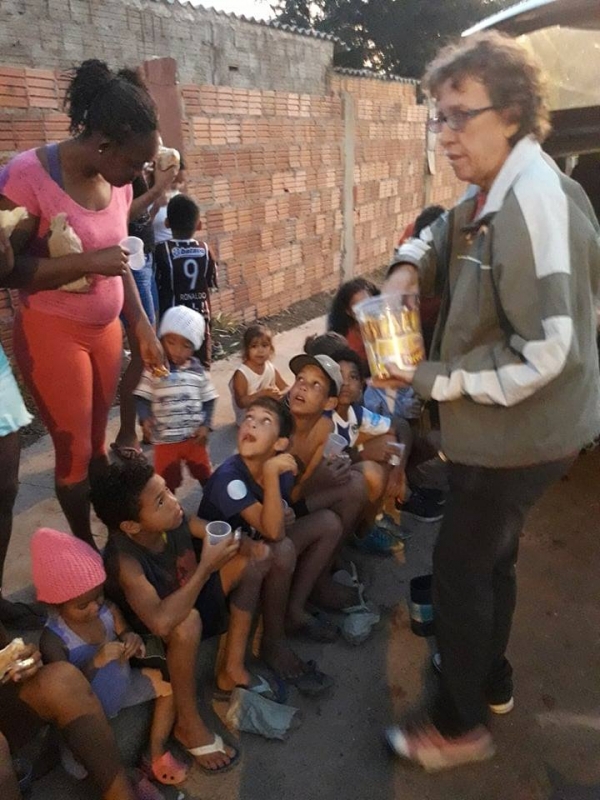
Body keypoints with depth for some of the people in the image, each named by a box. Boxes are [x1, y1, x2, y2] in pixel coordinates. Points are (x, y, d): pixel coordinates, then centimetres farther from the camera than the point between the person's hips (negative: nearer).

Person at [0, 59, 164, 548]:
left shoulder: (117, 181, 0)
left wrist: (142, 327, 8)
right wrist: (89, 262, -25)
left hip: (106, 330, 6)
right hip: (52, 335, -5)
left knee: (97, 443, 17)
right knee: (75, 451, 6)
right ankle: (86, 551, 27)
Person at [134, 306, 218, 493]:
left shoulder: (198, 371, -1)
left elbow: (208, 400, 4)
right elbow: (143, 398, -8)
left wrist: (206, 425, -7)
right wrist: (145, 418, -25)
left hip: (194, 437, 3)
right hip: (165, 439, -2)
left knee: (206, 476, 21)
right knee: (167, 483, 11)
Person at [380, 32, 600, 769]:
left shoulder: (534, 203, -26)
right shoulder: (488, 194, 7)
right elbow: (444, 236, 25)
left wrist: (434, 380, -20)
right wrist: (408, 268, 2)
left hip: (518, 431, -10)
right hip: (502, 423, 10)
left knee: (459, 567, 5)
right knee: (489, 557, 23)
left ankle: (460, 725, 27)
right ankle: (489, 679, 46)